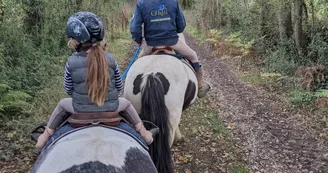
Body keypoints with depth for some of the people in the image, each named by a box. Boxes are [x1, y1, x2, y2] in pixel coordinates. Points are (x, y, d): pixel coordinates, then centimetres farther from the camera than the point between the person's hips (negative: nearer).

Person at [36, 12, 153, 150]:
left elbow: (68, 89, -4)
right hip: (111, 108, 1)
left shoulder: (72, 62, -16)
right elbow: (119, 87, -2)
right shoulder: (110, 59, -12)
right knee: (126, 103, 33)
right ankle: (143, 132, 35)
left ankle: (45, 136, 39)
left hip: (81, 110, 0)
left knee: (62, 104, 31)